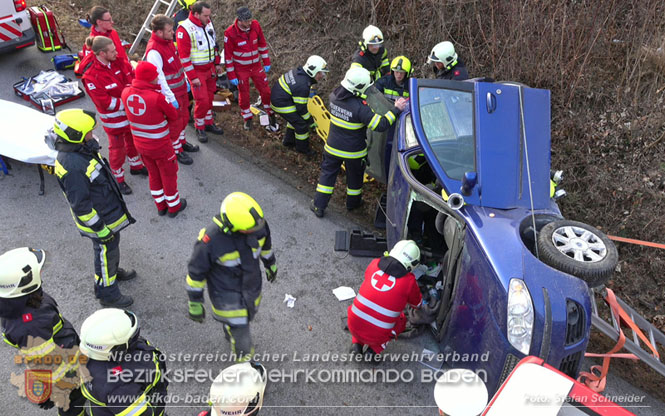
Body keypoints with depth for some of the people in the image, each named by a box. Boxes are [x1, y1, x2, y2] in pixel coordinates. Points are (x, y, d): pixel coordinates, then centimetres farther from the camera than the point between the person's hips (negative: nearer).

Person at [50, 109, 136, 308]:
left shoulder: (84, 146, -5)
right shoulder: (72, 166, -35)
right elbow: (80, 204, -28)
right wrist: (100, 228, -20)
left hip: (110, 209, 9)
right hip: (99, 218, -9)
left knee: (113, 245, 30)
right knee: (105, 252, 11)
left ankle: (113, 271, 56)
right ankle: (107, 293, 33)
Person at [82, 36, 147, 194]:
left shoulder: (118, 62, -8)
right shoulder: (92, 77, -28)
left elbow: (132, 76, 4)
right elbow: (106, 103, -28)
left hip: (131, 113, 7)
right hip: (114, 119, -7)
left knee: (132, 141, 27)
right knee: (117, 148, 11)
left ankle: (136, 166, 51)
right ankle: (118, 178, 31)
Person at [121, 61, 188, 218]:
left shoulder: (126, 93, -12)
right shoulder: (157, 97, -29)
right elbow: (174, 116, -14)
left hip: (140, 144, 6)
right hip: (160, 146, -6)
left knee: (153, 173, 25)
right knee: (168, 175, 17)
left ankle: (160, 205, 41)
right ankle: (174, 206, 34)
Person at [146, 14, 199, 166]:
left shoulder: (168, 40, -1)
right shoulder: (153, 51, -29)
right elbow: (159, 77, -28)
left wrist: (185, 80, 17)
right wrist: (171, 98, -25)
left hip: (181, 87, 9)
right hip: (171, 92, -9)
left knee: (184, 117, 24)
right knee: (175, 122, 8)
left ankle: (182, 142, 46)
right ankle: (177, 151, 27)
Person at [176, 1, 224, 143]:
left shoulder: (208, 23, 1)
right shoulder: (184, 29, -21)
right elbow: (184, 56, -19)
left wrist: (217, 63, 15)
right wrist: (192, 77, -19)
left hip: (210, 68, 7)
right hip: (196, 71, -7)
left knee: (209, 97, 16)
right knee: (202, 100, -6)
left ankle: (209, 123, 34)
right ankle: (199, 128, 13)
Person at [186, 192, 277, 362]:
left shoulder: (257, 222, -22)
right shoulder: (210, 239, -36)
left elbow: (264, 240, 2)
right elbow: (196, 271, -19)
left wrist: (270, 263, 19)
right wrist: (195, 304, -9)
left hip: (252, 289, 5)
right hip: (227, 296, -5)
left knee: (246, 317, 34)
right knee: (243, 345, 6)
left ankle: (230, 332, 70)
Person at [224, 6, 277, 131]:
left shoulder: (255, 25, -11)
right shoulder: (230, 33, -21)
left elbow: (262, 44, 3)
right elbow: (228, 55, -14)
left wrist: (266, 62, 5)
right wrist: (231, 75, -12)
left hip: (256, 66, 3)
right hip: (241, 69, -3)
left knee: (265, 91, 6)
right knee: (244, 95, 9)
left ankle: (271, 116, 24)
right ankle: (247, 118, 30)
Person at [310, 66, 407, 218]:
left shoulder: (334, 96, -14)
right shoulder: (360, 107, -31)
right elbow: (380, 125, -30)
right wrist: (396, 109, -24)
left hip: (333, 148, 4)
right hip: (353, 152, -4)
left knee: (327, 173, 20)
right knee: (355, 177, 23)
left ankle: (319, 206, 27)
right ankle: (353, 202, 45)